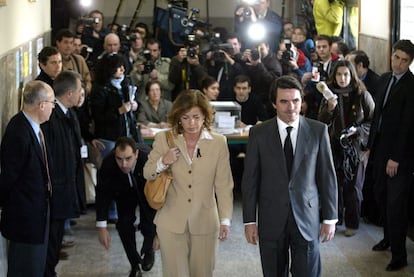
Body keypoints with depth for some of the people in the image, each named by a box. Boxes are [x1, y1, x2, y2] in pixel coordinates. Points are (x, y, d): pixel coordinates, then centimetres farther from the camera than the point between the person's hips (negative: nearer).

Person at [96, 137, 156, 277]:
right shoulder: (108, 163, -35)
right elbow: (102, 194, -22)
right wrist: (102, 227, -25)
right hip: (124, 191, 2)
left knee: (149, 226, -13)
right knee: (124, 224, -9)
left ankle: (148, 250, 22)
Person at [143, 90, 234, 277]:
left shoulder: (219, 143, -3)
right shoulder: (163, 140, -2)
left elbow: (223, 185, -1)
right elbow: (147, 174, 7)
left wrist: (225, 220, -5)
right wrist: (163, 162, -13)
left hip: (204, 224, 0)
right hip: (172, 223, 0)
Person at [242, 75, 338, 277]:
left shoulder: (318, 131, -2)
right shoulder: (259, 133, -2)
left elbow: (327, 175, 2)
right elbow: (250, 179, 1)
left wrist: (330, 217, 1)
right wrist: (249, 220, 0)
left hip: (306, 217, 0)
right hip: (271, 219, 1)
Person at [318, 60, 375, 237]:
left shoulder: (362, 95, -7)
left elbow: (373, 120, -1)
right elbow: (321, 122, 2)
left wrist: (358, 130, -15)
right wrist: (329, 109, -16)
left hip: (356, 147, -2)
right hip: (334, 147, 2)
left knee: (353, 187, 6)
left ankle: (352, 223, 18)